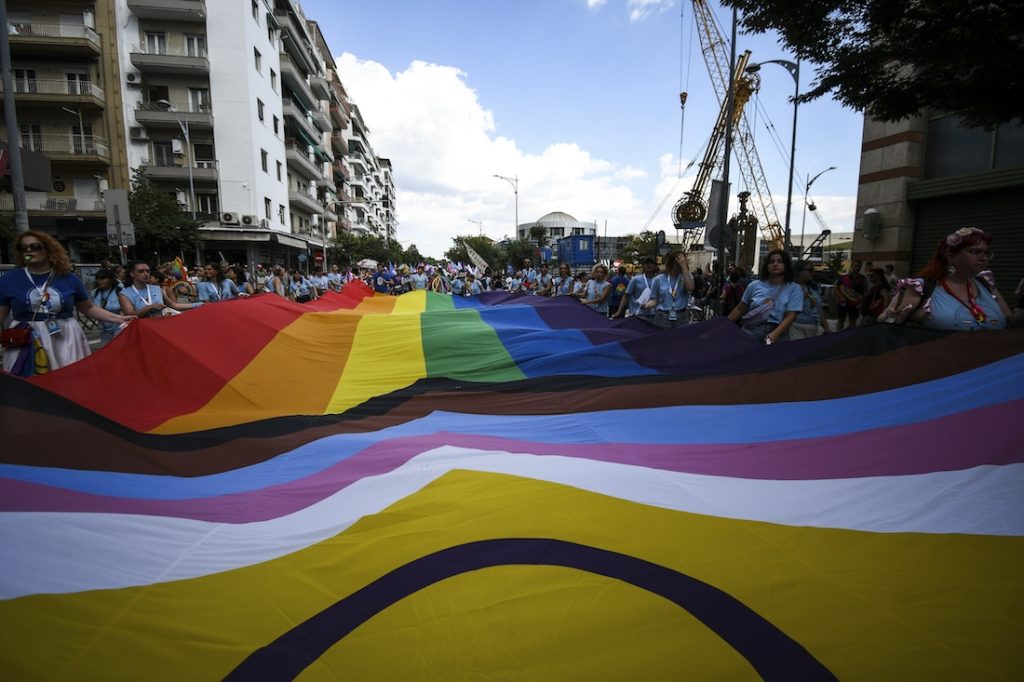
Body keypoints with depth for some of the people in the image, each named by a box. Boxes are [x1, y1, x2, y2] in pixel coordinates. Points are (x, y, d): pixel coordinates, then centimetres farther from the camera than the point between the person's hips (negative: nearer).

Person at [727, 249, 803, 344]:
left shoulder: (794, 289, 3)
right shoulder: (754, 286, 9)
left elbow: (790, 317, -6)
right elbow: (740, 310, 16)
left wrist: (774, 334, -22)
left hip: (778, 334, -1)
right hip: (750, 332, 1)